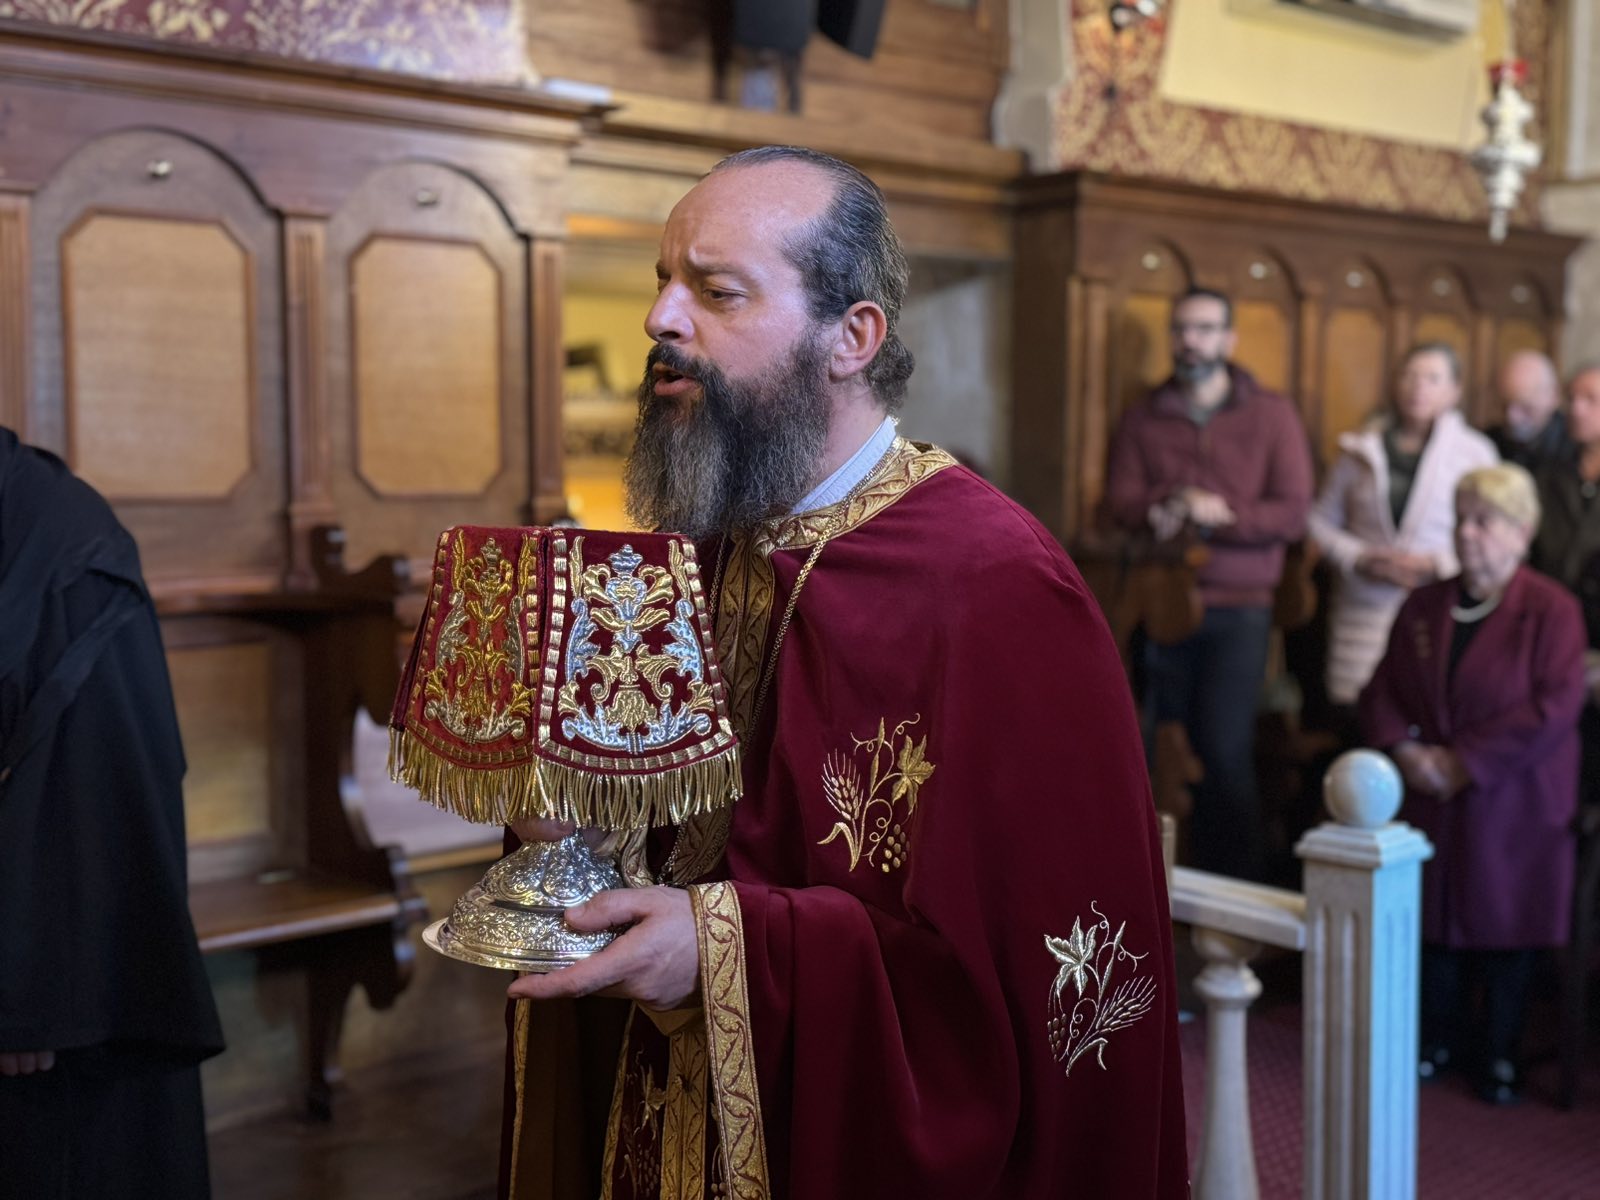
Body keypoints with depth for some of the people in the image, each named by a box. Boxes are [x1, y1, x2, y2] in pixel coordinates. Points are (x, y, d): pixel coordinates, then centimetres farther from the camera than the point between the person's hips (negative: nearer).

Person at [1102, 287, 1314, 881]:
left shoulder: (1271, 415, 6)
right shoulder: (1142, 419, 11)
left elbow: (1292, 515, -3)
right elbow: (1121, 507, 0)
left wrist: (1216, 513, -14)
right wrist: (1168, 505, -19)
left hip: (1237, 610, -2)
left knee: (1225, 755, -9)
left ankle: (1239, 890, 3)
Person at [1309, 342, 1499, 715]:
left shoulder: (1475, 452, 5)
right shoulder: (1361, 449, 8)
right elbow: (1321, 520, 13)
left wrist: (1436, 565, -9)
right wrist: (1359, 559, -5)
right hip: (1363, 611, 1)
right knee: (1350, 719, -4)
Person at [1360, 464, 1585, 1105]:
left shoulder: (1551, 609, -8)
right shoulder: (1423, 606, 7)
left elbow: (1554, 708, -17)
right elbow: (1381, 689, 8)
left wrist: (1464, 762, -18)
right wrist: (1404, 749, -10)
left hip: (1513, 806, -4)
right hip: (1429, 800, 4)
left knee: (1506, 929, 5)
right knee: (1434, 921, 11)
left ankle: (1499, 1054, 22)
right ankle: (1439, 1039, 29)